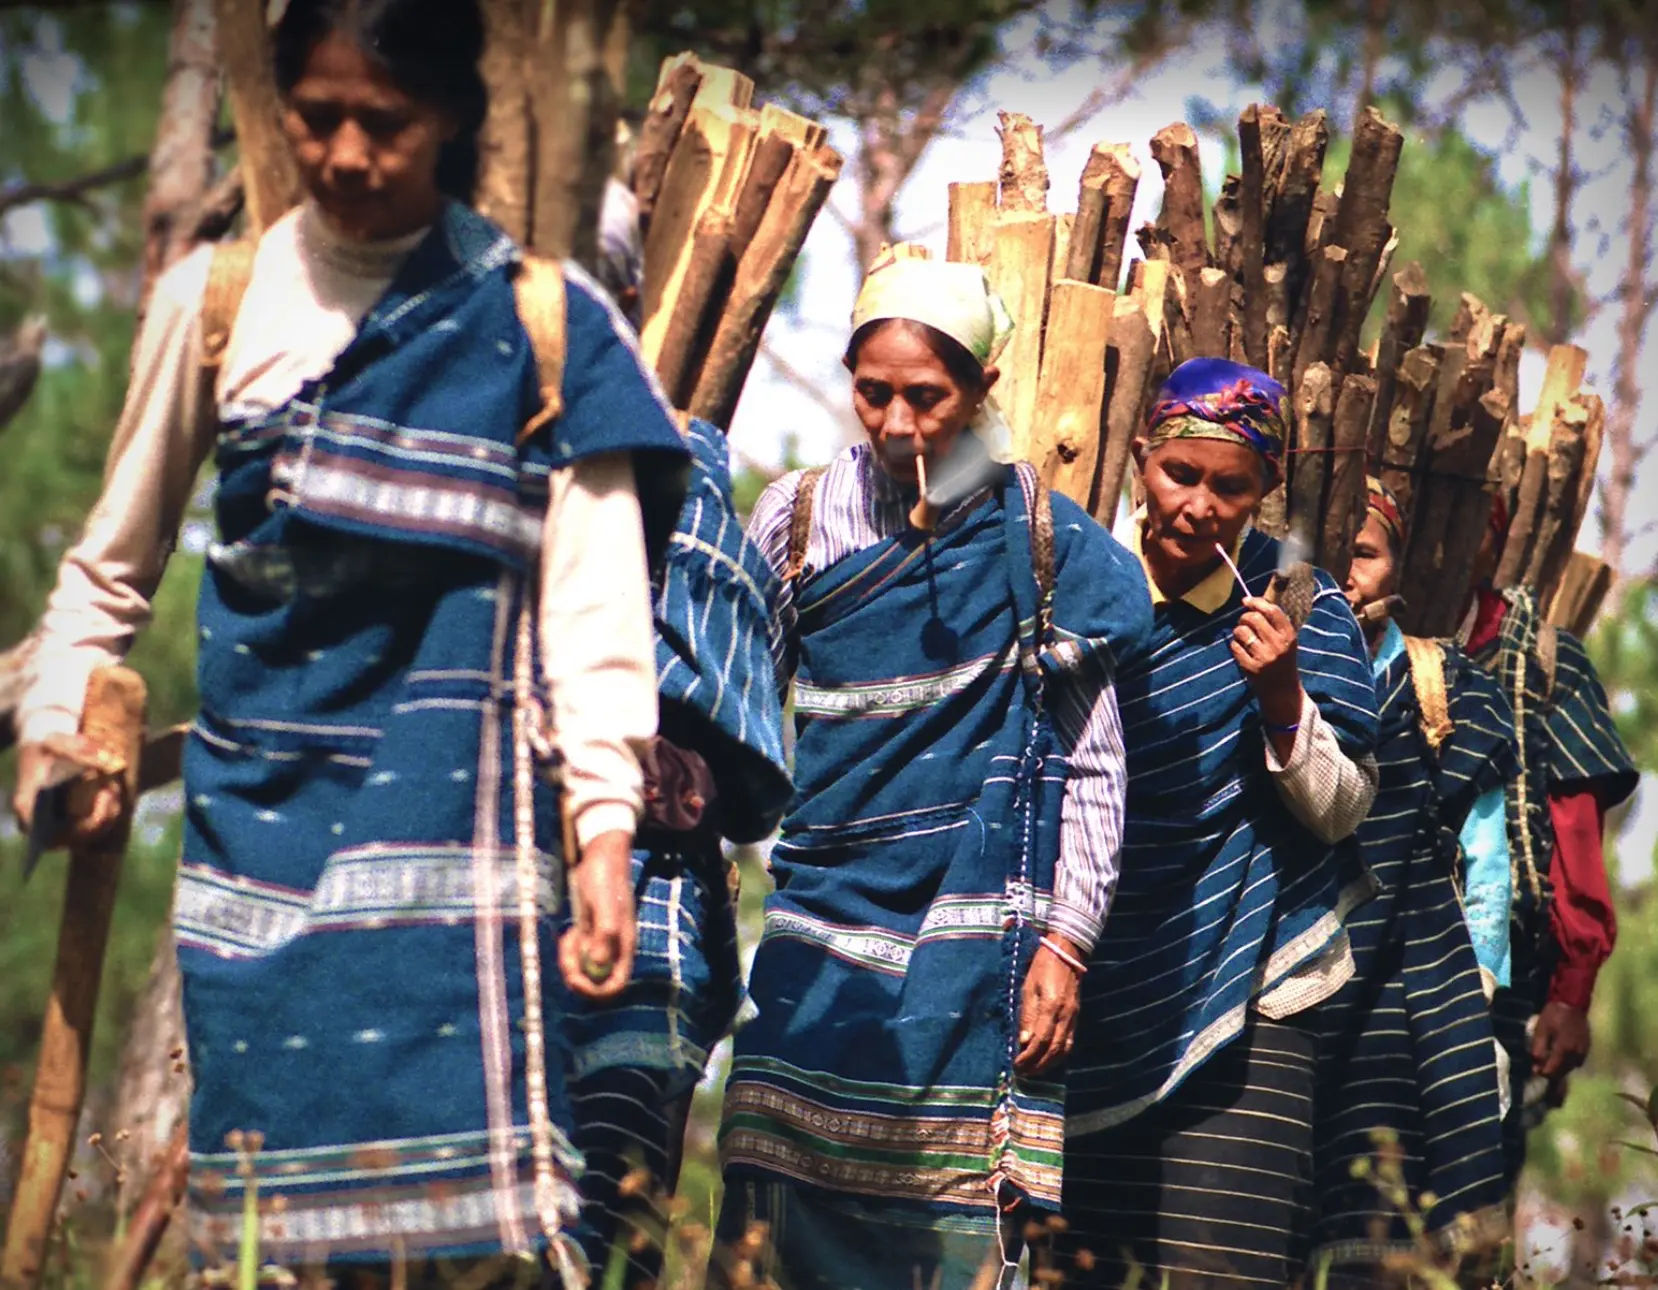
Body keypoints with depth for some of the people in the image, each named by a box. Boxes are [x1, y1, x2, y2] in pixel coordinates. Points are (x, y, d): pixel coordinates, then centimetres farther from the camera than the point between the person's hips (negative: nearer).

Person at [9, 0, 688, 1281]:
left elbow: (596, 597, -1)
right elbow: (114, 562, 17)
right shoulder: (216, 302, 7)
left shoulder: (546, 326, 2)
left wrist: (605, 822, -8)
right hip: (257, 804, 2)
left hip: (449, 812, -2)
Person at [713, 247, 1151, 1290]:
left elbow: (1092, 763, 4)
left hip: (972, 933, -2)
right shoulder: (799, 518, 7)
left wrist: (1065, 945, -2)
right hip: (818, 928, 2)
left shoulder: (1042, 539, 2)